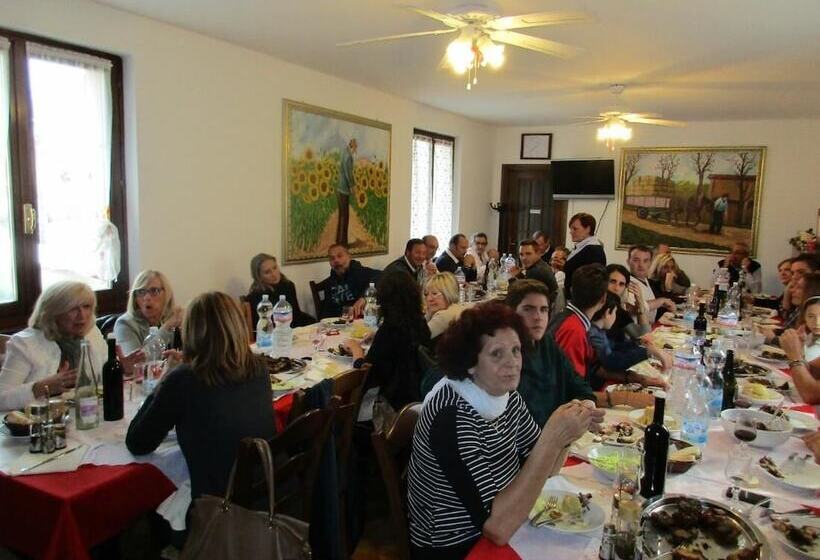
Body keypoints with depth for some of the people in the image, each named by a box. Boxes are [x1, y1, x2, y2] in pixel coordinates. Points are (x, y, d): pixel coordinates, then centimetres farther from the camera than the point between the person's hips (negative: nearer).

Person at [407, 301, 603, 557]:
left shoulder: (508, 397, -3)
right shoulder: (452, 418, -27)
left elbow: (542, 469, 6)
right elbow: (497, 528, -30)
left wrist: (567, 431, -14)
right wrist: (552, 438, -33)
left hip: (494, 537, 7)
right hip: (453, 549, -6)